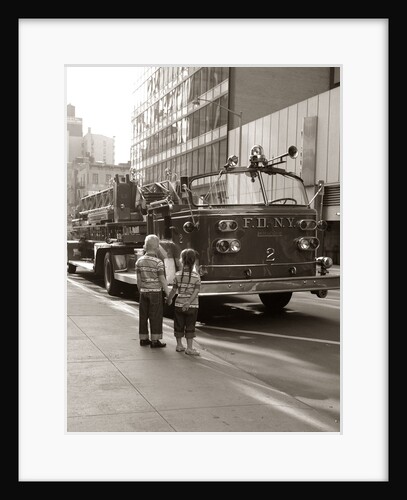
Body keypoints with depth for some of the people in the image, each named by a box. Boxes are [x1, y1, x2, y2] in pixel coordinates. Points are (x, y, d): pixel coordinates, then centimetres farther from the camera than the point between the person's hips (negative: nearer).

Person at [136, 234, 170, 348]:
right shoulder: (158, 262, -14)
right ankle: (155, 340, 3)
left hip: (144, 292, 5)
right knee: (155, 316, 1)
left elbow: (138, 279, 6)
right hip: (155, 292, -5)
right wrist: (168, 294, -5)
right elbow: (162, 280, -12)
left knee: (143, 315, 11)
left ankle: (143, 339, 19)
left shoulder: (139, 261, 1)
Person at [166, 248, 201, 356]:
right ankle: (189, 348, 8)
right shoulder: (196, 276, -7)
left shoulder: (178, 275, -6)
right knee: (190, 327, 6)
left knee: (179, 326, 14)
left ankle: (179, 345, 24)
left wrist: (169, 299, 17)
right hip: (192, 306, -1)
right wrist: (189, 302, -17)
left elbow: (174, 290, 1)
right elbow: (196, 291, -15)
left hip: (179, 304, 1)